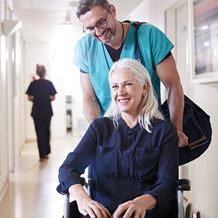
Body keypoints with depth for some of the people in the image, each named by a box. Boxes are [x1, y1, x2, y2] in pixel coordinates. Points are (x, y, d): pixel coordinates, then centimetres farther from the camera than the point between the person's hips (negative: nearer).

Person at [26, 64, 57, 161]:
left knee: (40, 132, 3)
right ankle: (46, 152, 22)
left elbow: (29, 98, -4)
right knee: (46, 131, 17)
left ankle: (42, 155, 1)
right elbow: (53, 97, -3)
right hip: (47, 111, 1)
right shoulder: (49, 83, -5)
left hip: (37, 111, -1)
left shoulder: (33, 83, -5)